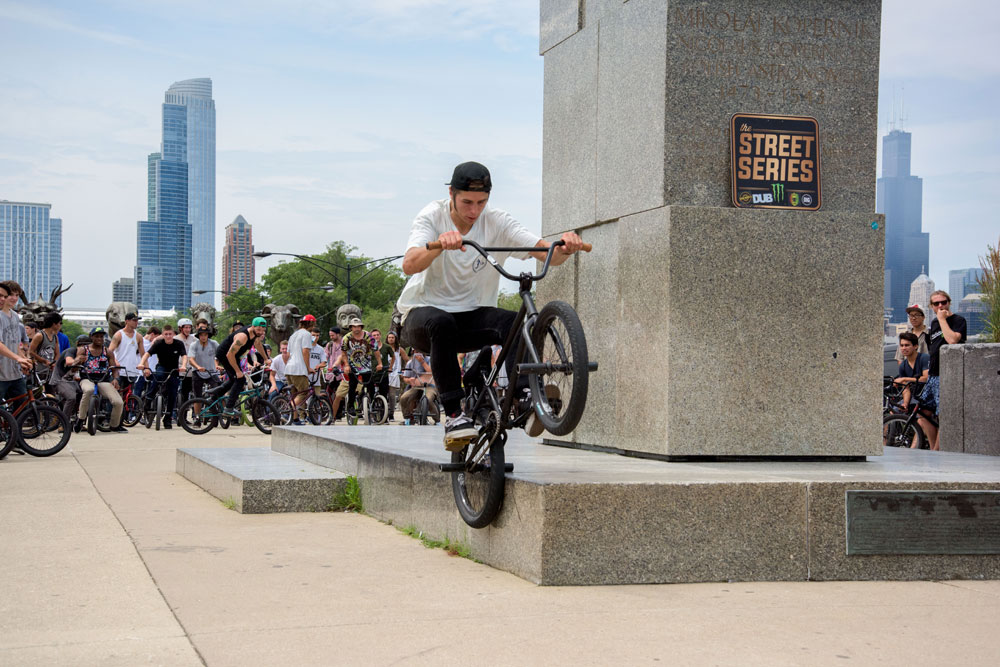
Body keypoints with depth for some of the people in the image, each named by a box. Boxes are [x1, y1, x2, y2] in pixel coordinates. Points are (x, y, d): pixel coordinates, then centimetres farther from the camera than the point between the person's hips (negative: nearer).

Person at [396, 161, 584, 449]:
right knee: (441, 322, -37)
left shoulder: (497, 222, -4)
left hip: (470, 317, 2)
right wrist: (440, 244, -49)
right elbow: (409, 265, -29)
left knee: (519, 322, -27)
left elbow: (548, 253, -15)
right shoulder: (432, 217, -10)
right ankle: (453, 414, -32)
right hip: (422, 314, -2)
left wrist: (566, 247, -40)